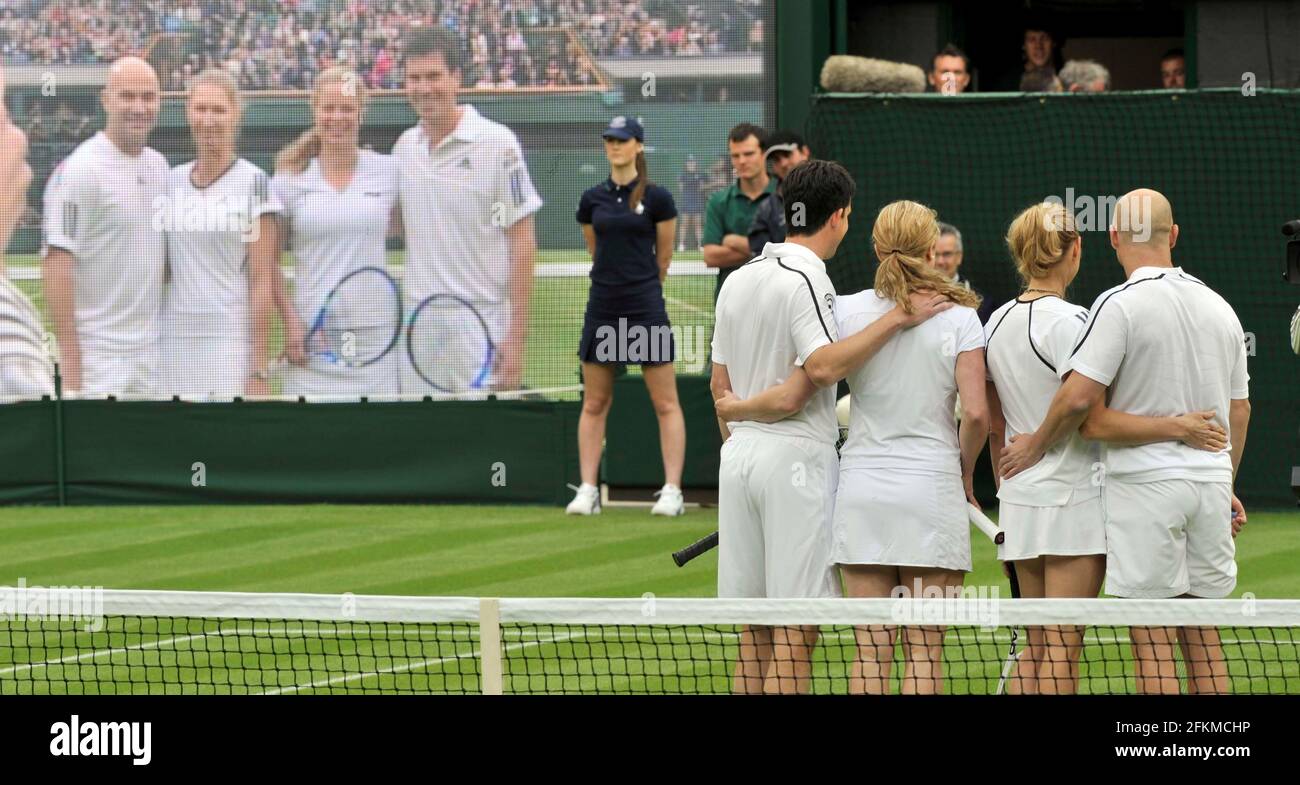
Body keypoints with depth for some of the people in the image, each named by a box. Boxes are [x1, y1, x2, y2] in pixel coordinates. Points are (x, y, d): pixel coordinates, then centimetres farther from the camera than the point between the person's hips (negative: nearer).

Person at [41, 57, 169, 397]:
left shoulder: (158, 166, 12)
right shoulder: (79, 169, -12)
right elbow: (58, 265, -15)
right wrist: (69, 357, -19)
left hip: (150, 350, 7)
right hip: (97, 352, -7)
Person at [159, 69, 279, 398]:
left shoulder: (253, 182, -2)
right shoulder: (172, 182, 13)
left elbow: (262, 282, -5)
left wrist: (258, 369, -10)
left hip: (232, 344, -4)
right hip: (174, 342, 4)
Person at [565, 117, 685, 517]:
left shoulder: (657, 198, -4)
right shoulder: (593, 199, 7)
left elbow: (663, 258, 5)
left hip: (646, 308, -4)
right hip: (603, 308, 4)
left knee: (666, 403, -2)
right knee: (594, 403, 5)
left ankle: (672, 491, -1)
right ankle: (588, 491, 9)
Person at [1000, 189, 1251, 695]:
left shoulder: (1121, 305, -11)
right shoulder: (1219, 308, 10)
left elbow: (1080, 397, -18)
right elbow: (1239, 410, 15)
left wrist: (1036, 445, -1)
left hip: (1143, 480, -6)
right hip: (1209, 482, 6)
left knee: (1152, 644, -4)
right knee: (1201, 638, 11)